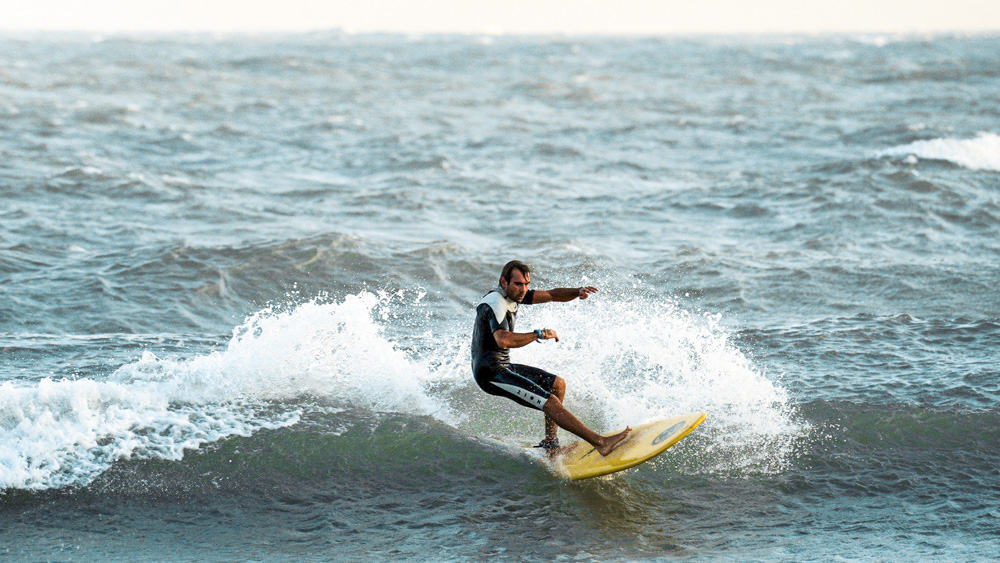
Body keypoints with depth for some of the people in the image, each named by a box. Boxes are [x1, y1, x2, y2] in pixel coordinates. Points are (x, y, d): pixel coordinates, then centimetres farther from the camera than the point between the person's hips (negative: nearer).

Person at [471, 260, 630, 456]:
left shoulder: (515, 293, 8)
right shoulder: (495, 304, -21)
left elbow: (552, 295, 5)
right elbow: (503, 340, -38)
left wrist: (577, 292, -15)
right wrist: (539, 334, -27)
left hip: (503, 367, 10)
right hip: (491, 373, -10)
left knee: (557, 384, 15)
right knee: (551, 403, -18)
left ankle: (550, 444, 16)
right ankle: (600, 442, -20)